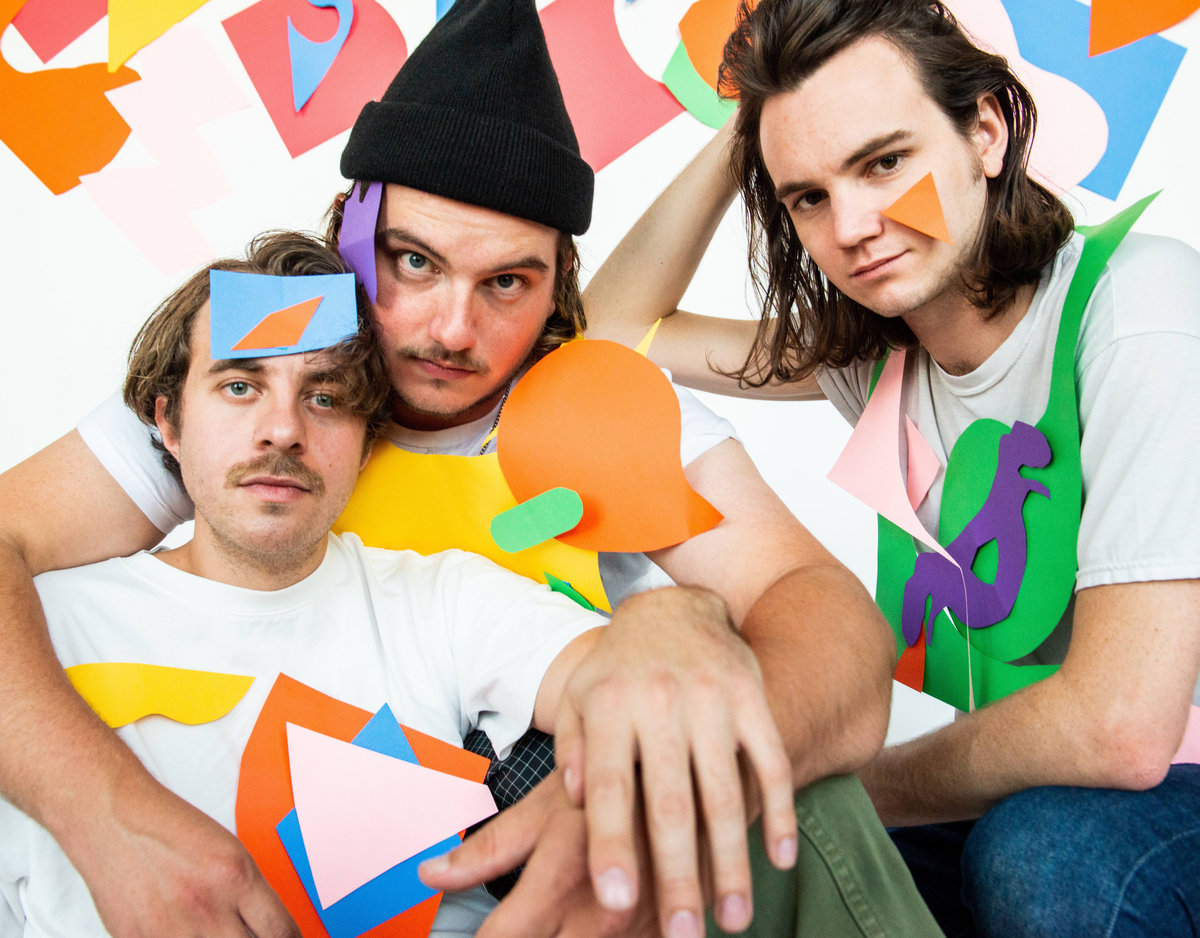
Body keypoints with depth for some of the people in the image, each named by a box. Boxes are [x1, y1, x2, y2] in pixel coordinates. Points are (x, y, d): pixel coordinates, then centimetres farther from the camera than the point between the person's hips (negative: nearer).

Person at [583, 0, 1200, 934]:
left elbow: (1118, 728, -28)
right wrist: (739, 144, -3)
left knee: (1042, 847, -35)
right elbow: (616, 326, 11)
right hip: (995, 808, 5)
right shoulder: (875, 346, 0)